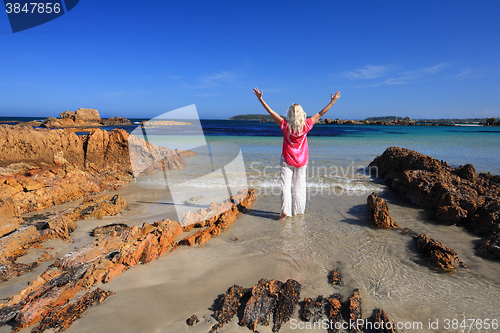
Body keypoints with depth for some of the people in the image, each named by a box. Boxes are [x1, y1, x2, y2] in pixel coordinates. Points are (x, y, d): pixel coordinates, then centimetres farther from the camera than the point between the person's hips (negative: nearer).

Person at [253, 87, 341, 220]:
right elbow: (320, 114, 2)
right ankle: (296, 210, 21)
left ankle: (285, 210, -11)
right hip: (301, 161, 2)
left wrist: (260, 98, -2)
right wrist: (333, 101, 11)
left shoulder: (285, 125, -12)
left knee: (285, 185, 0)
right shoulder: (306, 125, -8)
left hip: (287, 160, -2)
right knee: (299, 186, 12)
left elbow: (271, 112, -8)